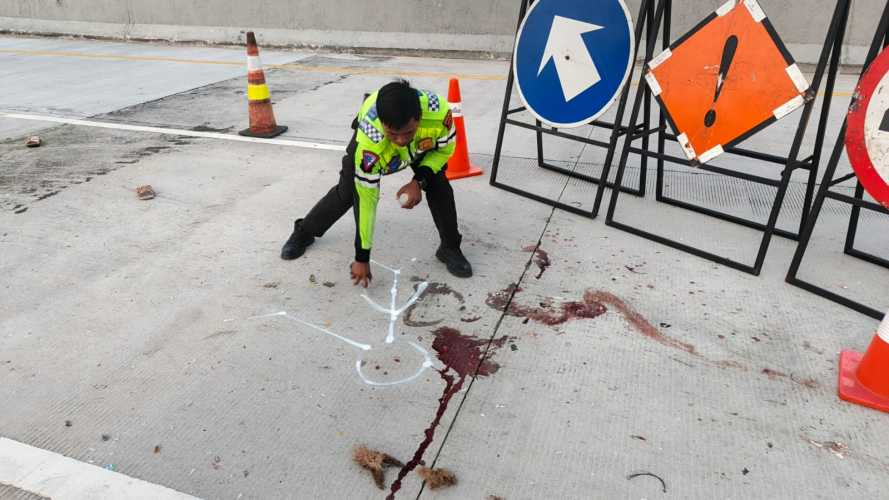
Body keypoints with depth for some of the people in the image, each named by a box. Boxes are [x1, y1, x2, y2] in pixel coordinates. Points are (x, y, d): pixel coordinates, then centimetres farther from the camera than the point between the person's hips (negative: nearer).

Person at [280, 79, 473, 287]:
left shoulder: (438, 111, -43)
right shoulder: (369, 140, -45)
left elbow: (445, 148, -18)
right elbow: (366, 197, -35)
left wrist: (420, 181, -33)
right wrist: (362, 257, -28)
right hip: (375, 141, -1)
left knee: (438, 185, -16)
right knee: (346, 192, -2)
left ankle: (450, 248, 4)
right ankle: (303, 233, 24)